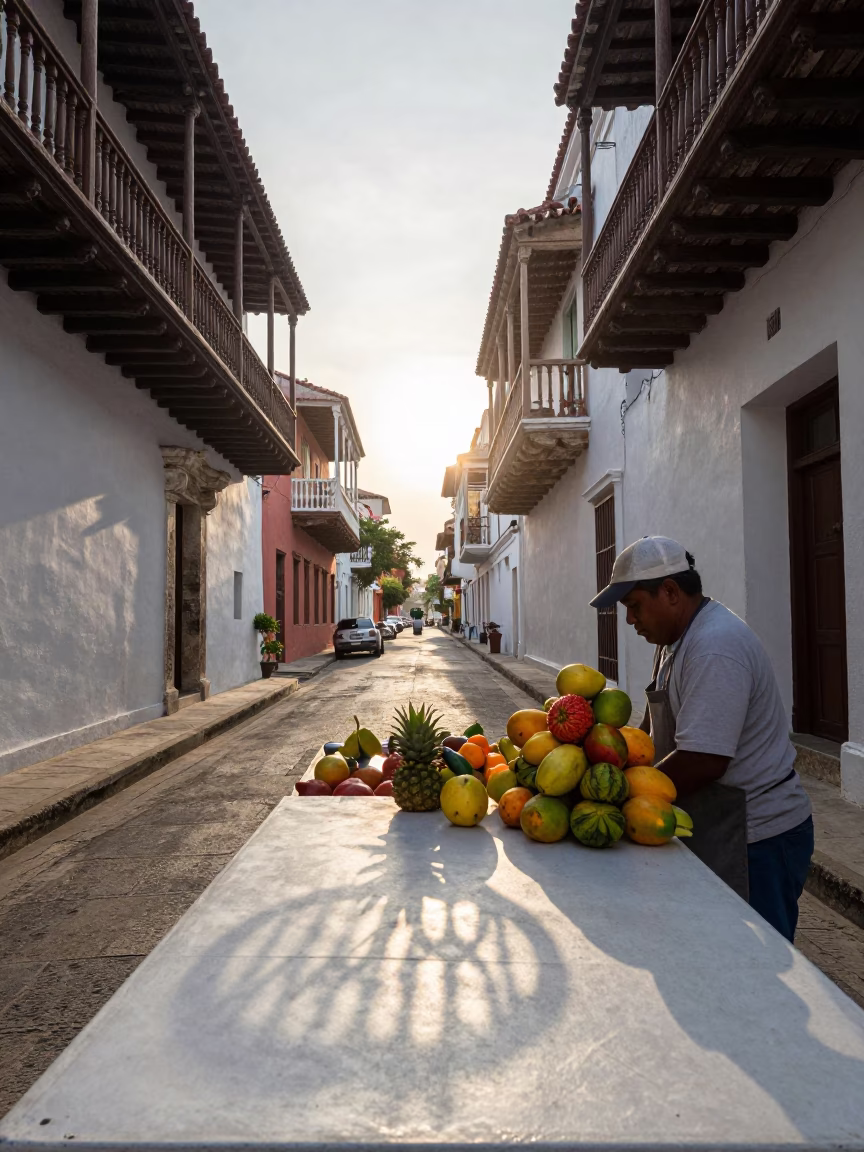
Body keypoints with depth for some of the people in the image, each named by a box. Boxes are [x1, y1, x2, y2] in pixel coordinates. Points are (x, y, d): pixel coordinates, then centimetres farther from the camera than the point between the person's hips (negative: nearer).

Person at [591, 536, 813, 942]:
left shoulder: (715, 649, -24)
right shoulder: (678, 638, 10)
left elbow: (703, 760, -28)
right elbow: (667, 733, 18)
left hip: (757, 840, -10)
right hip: (717, 832, 10)